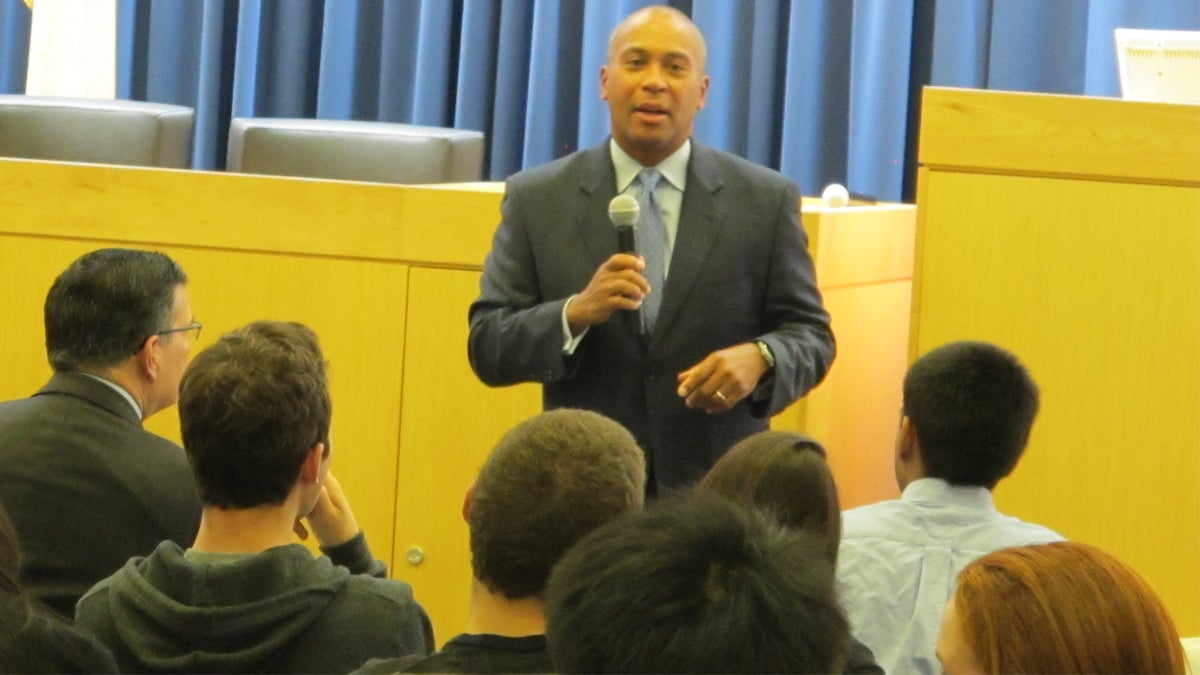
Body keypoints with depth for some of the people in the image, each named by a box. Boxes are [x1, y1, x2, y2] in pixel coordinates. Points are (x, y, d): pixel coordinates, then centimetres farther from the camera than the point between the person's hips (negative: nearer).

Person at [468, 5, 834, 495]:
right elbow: (488, 349, -1)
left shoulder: (765, 201, 3)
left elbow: (811, 335, 5)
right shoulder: (536, 199, 3)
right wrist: (577, 312, -19)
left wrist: (759, 358, -17)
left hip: (718, 493, 0)